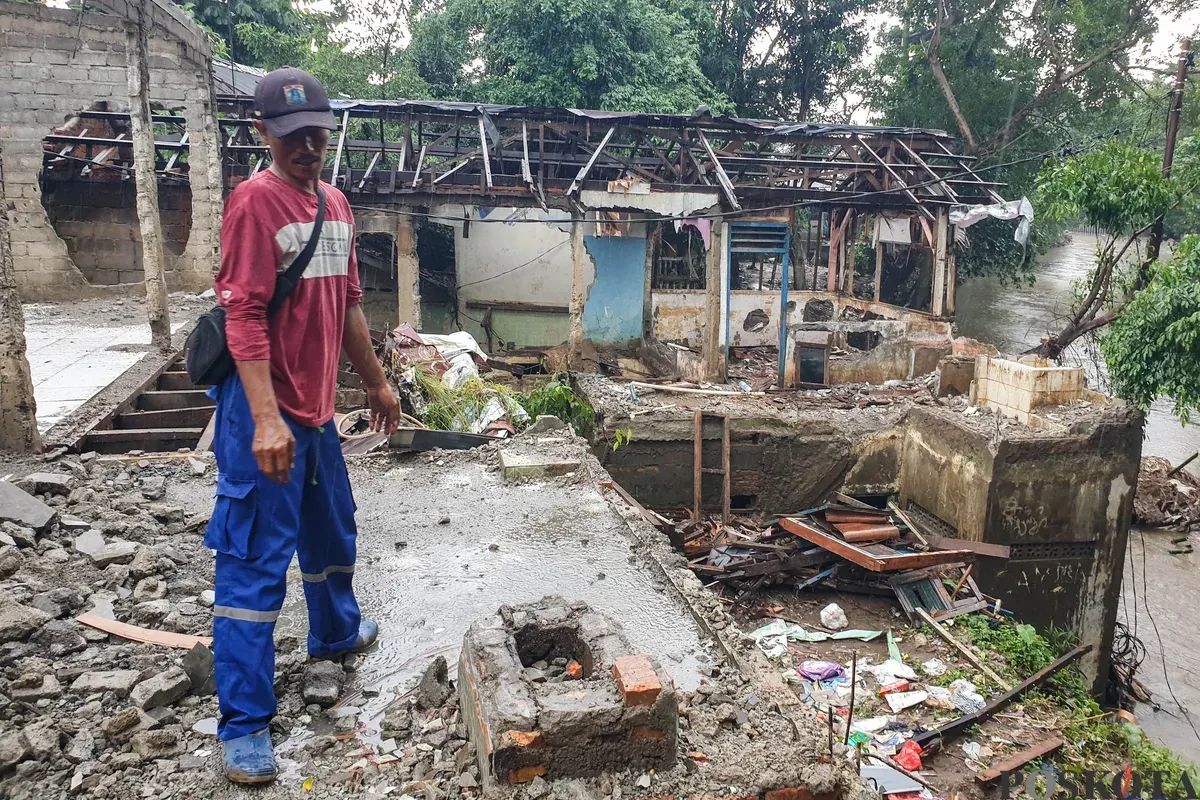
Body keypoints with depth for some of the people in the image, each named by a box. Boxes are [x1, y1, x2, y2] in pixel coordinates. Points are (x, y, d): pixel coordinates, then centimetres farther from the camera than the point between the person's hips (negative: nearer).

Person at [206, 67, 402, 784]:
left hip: (318, 408, 8)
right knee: (256, 563, -2)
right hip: (267, 415, -8)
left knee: (333, 533, 25)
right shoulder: (255, 201, -14)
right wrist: (266, 419, -27)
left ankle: (337, 632, 49)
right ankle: (245, 726, 8)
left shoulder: (336, 204, 11)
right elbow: (244, 315, -21)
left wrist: (377, 382, 21)